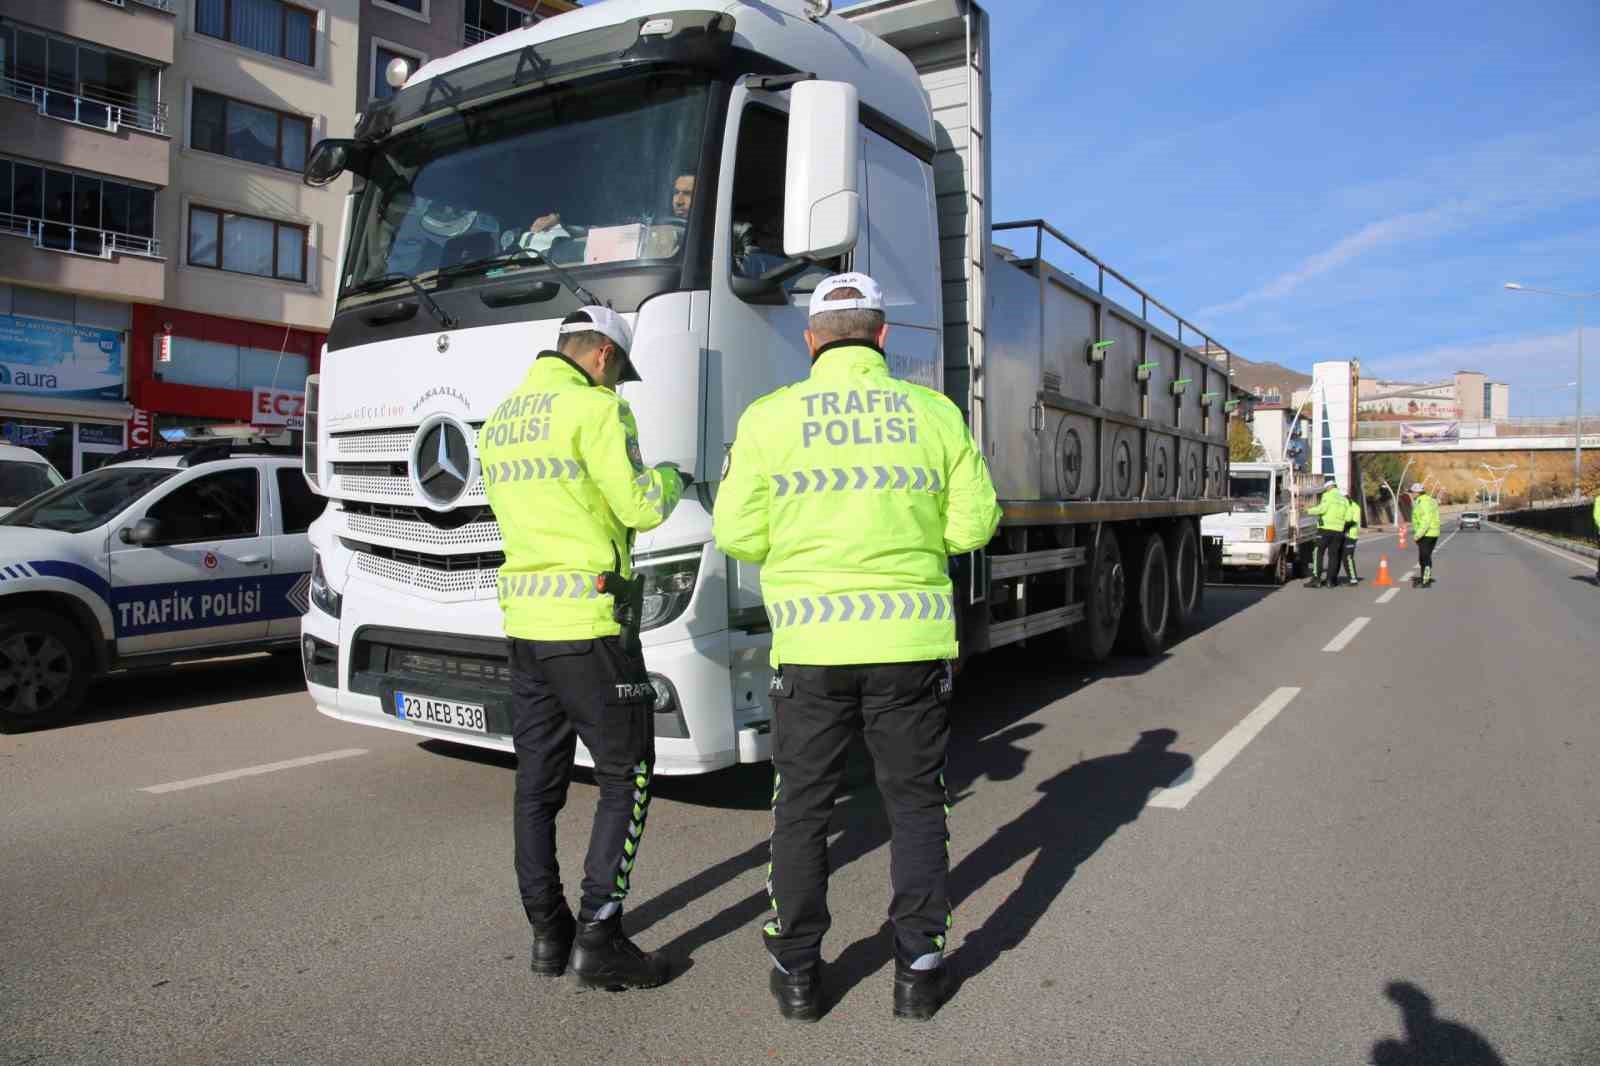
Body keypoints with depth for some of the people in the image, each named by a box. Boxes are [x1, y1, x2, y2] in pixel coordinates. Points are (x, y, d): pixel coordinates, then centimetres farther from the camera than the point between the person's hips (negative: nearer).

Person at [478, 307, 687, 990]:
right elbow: (641, 508, -14)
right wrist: (668, 480, 7)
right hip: (589, 625, -8)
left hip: (523, 623, 8)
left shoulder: (499, 422, 15)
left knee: (538, 782, 13)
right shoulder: (594, 408, -11)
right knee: (627, 779, 3)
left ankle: (548, 932, 21)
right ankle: (598, 939, 2)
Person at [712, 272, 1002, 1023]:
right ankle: (919, 969, 21)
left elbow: (738, 534, -4)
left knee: (802, 807, 13)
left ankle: (797, 973, 22)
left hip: (811, 642, 0)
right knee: (915, 804, 14)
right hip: (912, 637, 1)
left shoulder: (770, 417, -3)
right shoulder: (934, 413, 1)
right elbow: (973, 524, 1)